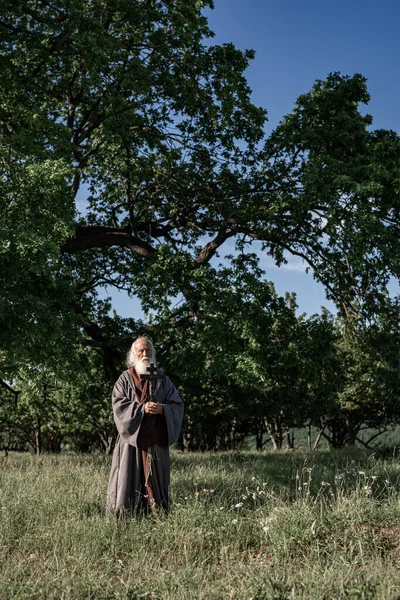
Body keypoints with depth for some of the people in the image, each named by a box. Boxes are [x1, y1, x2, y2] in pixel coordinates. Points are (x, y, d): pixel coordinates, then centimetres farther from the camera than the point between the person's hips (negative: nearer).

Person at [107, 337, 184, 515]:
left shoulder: (162, 379, 12)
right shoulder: (125, 379, 7)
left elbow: (177, 406, 6)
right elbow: (118, 404, -6)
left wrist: (161, 409, -14)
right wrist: (142, 408, -19)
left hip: (156, 440, 2)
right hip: (132, 437, -2)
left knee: (156, 481, 2)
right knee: (130, 479, -4)